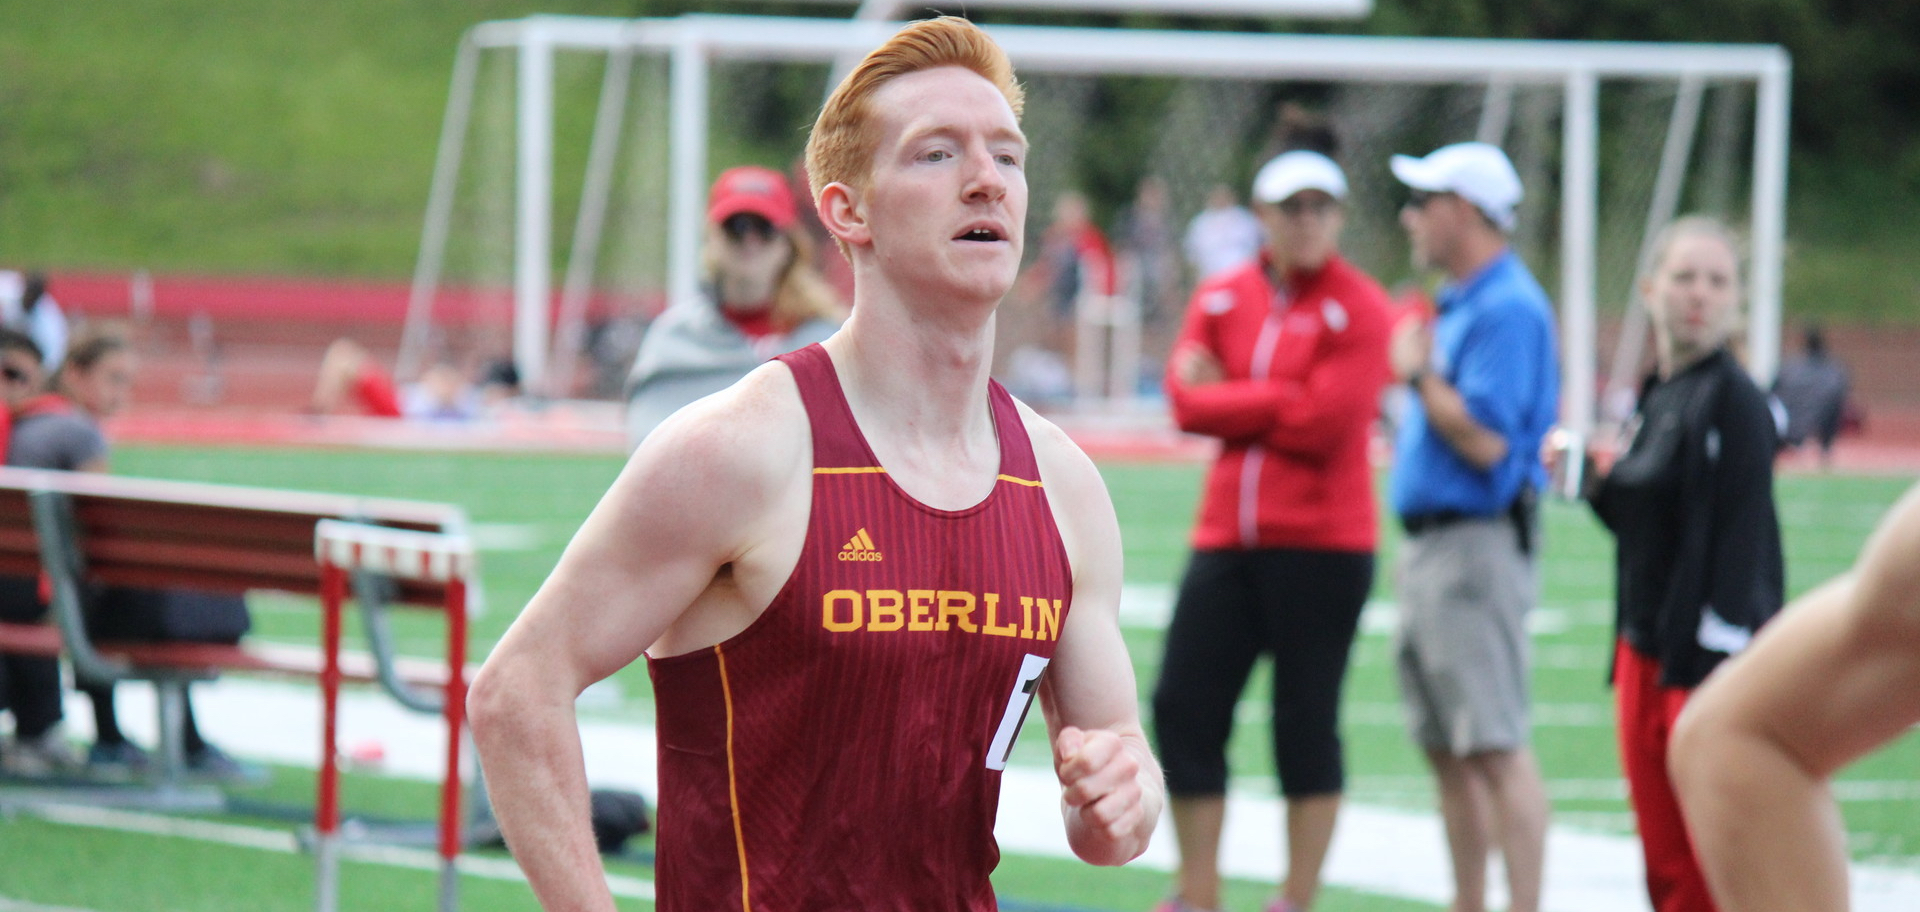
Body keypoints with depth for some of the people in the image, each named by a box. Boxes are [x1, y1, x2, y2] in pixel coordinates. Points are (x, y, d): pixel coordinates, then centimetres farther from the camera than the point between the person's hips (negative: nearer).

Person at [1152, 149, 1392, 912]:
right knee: (1183, 706, 3)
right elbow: (1189, 402, -1)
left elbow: (1325, 423, -14)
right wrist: (1279, 402, -10)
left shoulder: (1359, 308, -5)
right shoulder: (1221, 297, 10)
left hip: (1321, 545, -5)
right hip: (1226, 538, 5)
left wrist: (1231, 399, -4)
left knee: (1307, 722, 0)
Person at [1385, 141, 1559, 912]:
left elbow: (1484, 439, -21)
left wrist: (1418, 375, -10)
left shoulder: (1507, 309, -14)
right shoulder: (1457, 305, 18)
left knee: (1495, 748, -13)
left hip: (1475, 549, -11)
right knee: (1447, 751, 13)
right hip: (1428, 548, 11)